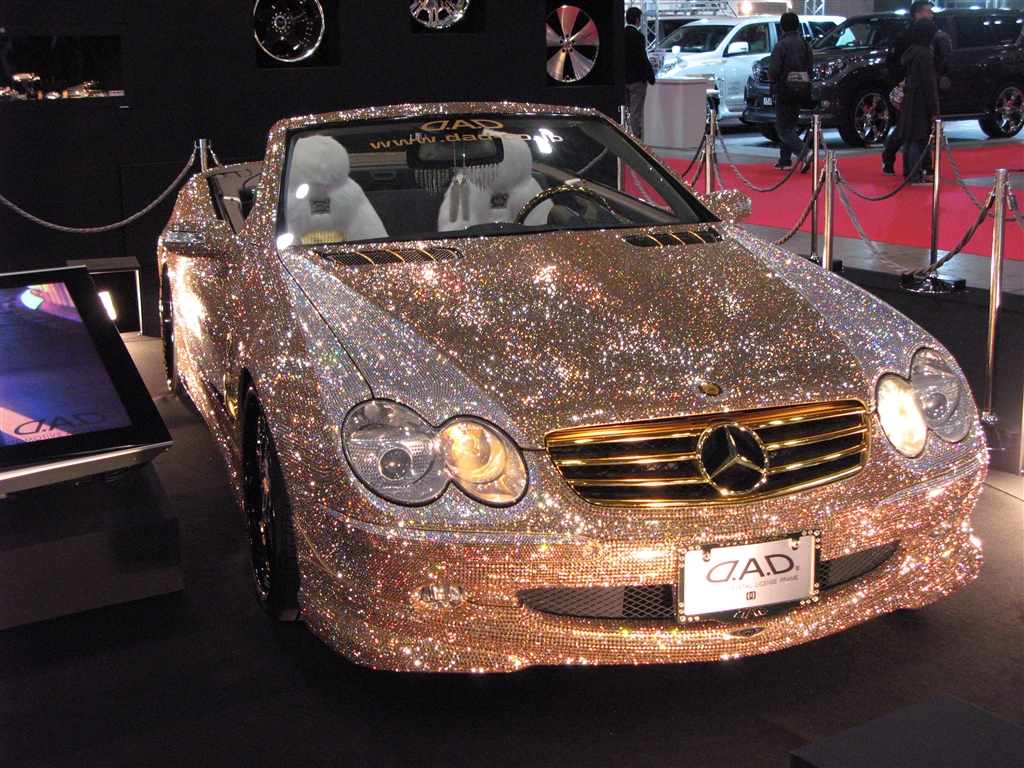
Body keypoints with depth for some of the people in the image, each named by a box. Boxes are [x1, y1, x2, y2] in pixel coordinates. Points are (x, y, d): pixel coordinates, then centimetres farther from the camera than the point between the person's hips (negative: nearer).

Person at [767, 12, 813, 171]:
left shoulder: (781, 45, -12)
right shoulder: (804, 44, 9)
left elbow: (773, 71, -14)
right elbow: (810, 67, 11)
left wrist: (774, 88, 3)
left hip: (785, 91, -7)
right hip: (800, 92, 7)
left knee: (784, 129, -6)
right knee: (789, 126, 17)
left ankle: (803, 153, -24)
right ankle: (784, 161, 19)